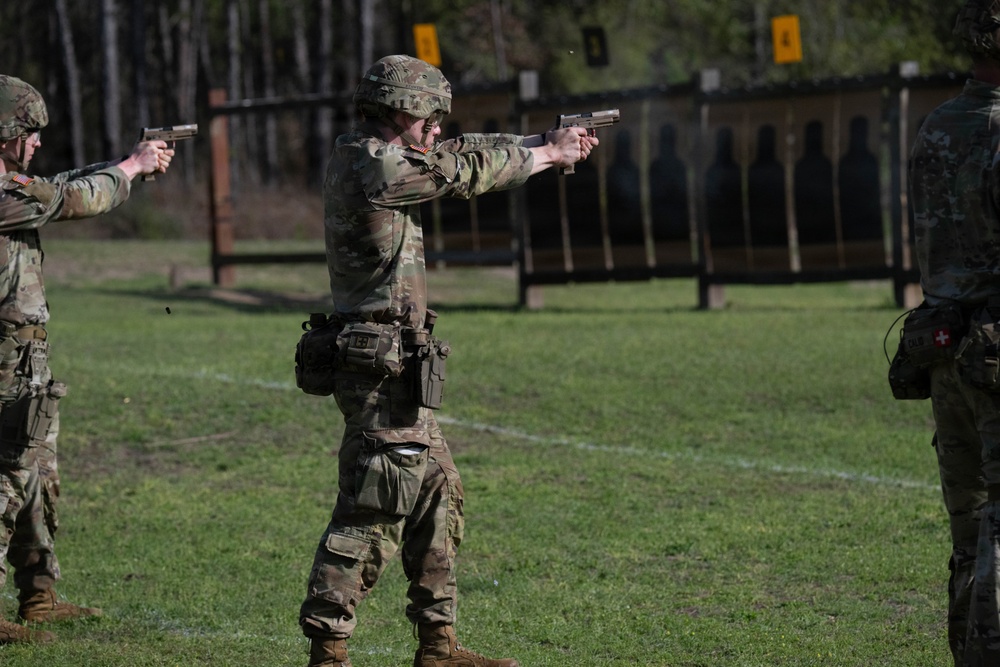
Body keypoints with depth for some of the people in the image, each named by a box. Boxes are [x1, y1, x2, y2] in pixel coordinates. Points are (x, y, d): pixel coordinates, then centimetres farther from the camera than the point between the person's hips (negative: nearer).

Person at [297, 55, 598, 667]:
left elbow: (459, 155, 20)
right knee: (375, 508, -10)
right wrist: (547, 155, 4)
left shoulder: (381, 158, 13)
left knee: (439, 493, 14)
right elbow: (465, 171, -10)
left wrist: (547, 143, 16)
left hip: (397, 368, 11)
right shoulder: (370, 164, -16)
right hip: (383, 364, -11)